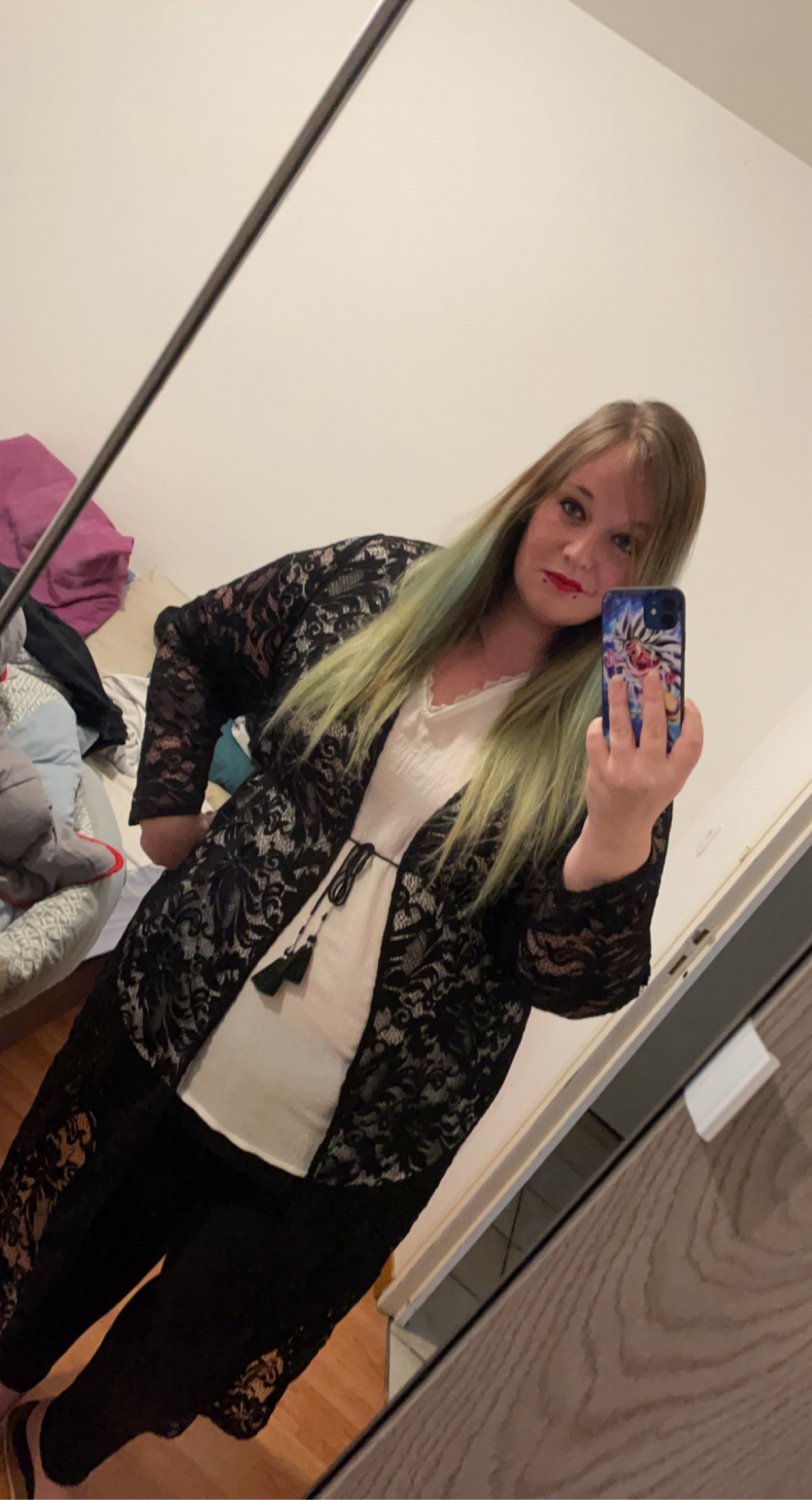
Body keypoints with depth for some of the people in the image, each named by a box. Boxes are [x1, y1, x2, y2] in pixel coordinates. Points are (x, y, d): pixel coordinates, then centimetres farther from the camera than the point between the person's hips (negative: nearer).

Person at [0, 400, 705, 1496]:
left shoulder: (623, 743, -11)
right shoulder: (375, 582, -6)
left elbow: (574, 983, -15)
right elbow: (196, 644, 9)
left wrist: (620, 836, -32)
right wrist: (169, 806, 0)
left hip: (350, 1140, -1)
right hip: (176, 1027, 2)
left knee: (190, 1349, 21)